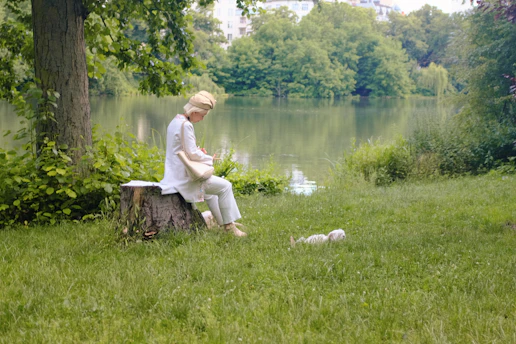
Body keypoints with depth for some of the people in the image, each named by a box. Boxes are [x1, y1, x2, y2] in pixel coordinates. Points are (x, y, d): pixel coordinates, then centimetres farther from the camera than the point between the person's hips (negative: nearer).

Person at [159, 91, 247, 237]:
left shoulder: (176, 121, 11)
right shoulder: (185, 125, -21)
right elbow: (192, 154, -22)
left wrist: (198, 150, 7)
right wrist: (210, 159, -5)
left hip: (176, 173, 11)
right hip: (184, 176, -11)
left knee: (210, 187, 30)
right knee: (225, 186, -5)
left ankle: (223, 222, 35)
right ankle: (229, 225, 0)